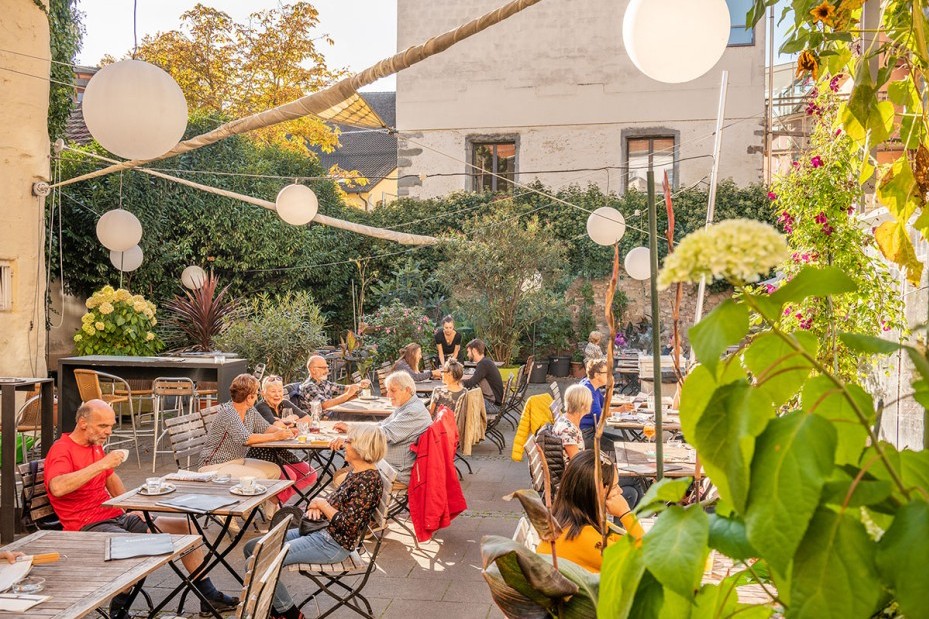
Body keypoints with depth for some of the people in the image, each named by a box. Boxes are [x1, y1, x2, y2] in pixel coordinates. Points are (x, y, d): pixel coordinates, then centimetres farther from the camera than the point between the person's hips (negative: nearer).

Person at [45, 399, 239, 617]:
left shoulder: (95, 445, 15)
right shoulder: (61, 450, -13)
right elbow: (57, 488, -35)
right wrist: (102, 463, -32)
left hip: (118, 517, 9)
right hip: (89, 526, -9)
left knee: (186, 526, 2)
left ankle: (209, 596, 10)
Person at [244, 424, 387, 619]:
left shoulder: (368, 481, -21)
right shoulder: (357, 471, 8)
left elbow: (348, 525, -25)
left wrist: (322, 504, -12)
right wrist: (316, 506, 0)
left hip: (333, 545, -10)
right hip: (320, 530, 10)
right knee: (252, 548, 9)